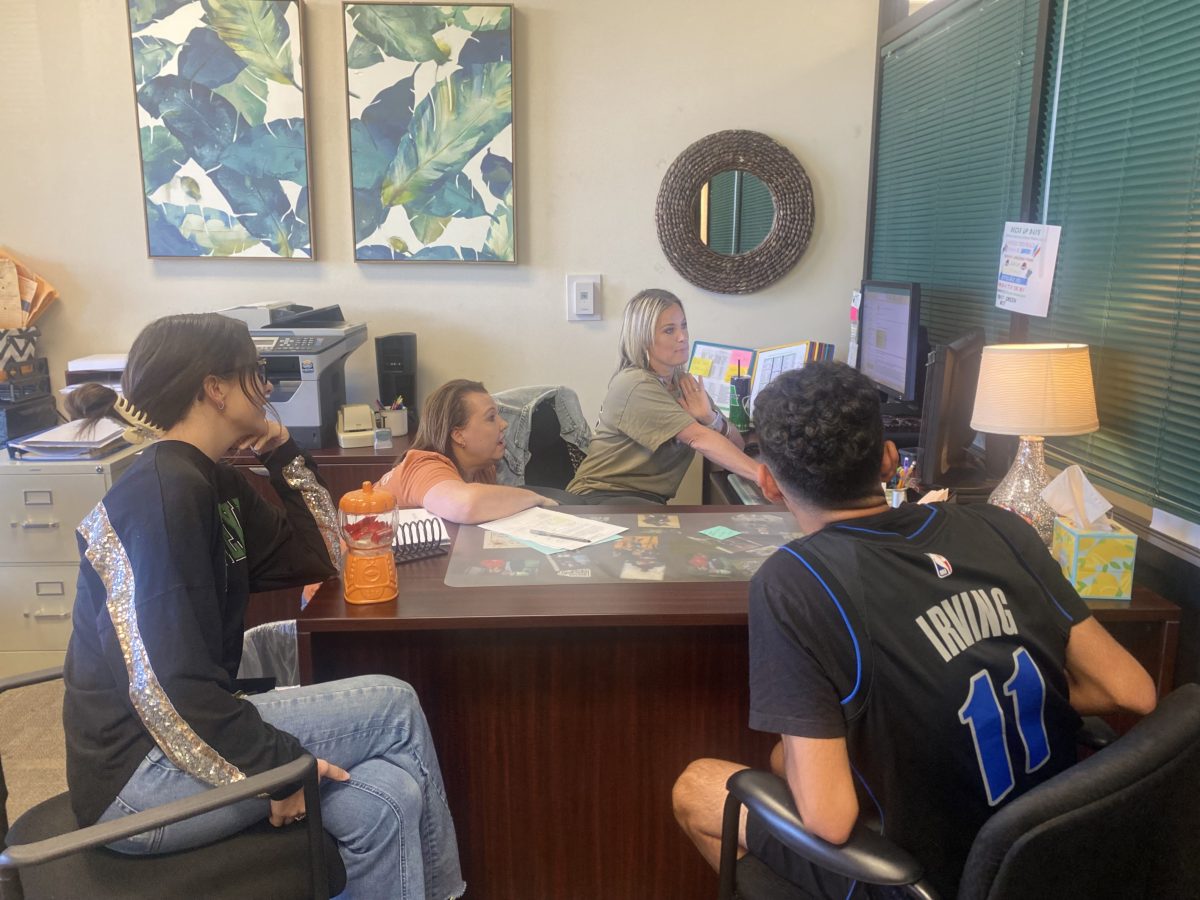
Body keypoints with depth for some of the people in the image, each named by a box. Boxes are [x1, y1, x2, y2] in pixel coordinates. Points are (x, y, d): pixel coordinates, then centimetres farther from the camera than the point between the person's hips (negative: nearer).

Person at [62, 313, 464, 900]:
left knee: (386, 797, -5)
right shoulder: (161, 494, -20)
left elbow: (316, 558, 16)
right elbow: (165, 686, -26)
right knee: (391, 706, -10)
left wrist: (283, 454, 6)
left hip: (184, 730, 9)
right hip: (136, 779, -9)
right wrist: (279, 765, -22)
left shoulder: (215, 482, 9)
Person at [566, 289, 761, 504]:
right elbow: (700, 439, -26)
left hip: (648, 501, 8)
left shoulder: (685, 384, 10)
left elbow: (736, 445, 4)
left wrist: (709, 418, -15)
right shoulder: (636, 384, -17)